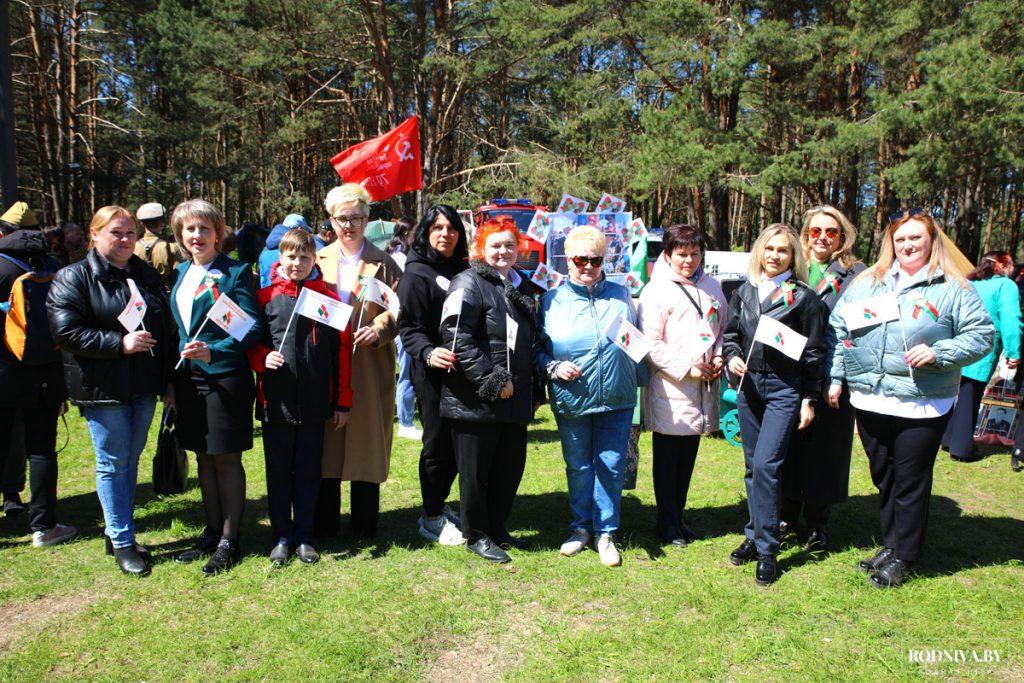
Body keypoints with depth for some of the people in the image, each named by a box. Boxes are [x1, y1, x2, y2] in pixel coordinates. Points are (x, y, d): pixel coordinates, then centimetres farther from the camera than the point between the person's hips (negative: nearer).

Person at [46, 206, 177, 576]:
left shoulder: (147, 276, 12)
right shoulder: (73, 278, -4)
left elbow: (167, 330, 15)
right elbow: (65, 331, -14)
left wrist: (169, 380, 11)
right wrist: (120, 343, -21)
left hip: (144, 388, 5)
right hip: (103, 389, -5)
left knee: (130, 461, 13)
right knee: (113, 464, 2)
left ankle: (118, 532, 27)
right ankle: (122, 543, 12)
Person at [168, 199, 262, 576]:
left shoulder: (235, 272, -7)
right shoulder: (182, 272, 12)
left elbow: (253, 327, -13)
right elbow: (177, 326, 18)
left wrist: (214, 351, -26)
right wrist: (172, 381, 13)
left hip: (225, 378, -6)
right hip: (188, 377, 6)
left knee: (227, 459, 2)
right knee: (204, 458, 14)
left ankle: (229, 541, 14)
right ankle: (212, 532, 28)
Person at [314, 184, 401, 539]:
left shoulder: (383, 263, 4)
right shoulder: (319, 261, 12)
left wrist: (377, 329, -17)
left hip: (369, 367, -2)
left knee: (367, 441, 4)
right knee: (327, 443, 7)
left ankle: (365, 524, 18)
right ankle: (325, 521, 22)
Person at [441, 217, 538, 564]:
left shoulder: (521, 287, 16)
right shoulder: (469, 284, -10)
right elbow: (457, 338, -21)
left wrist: (528, 386, 17)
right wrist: (492, 381, -20)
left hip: (515, 401, 8)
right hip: (475, 401, -8)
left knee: (511, 467, 15)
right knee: (476, 471, 5)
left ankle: (497, 528, 33)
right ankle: (476, 535, 22)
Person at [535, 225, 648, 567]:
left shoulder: (620, 295, 8)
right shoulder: (552, 300, 3)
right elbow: (537, 348, 7)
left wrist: (642, 382, 12)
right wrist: (554, 368, -11)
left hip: (616, 400, 1)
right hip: (571, 401, 0)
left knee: (611, 467, 6)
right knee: (578, 468, 11)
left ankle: (605, 532, 21)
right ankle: (581, 527, 29)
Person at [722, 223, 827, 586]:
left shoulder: (804, 297, -3)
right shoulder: (744, 292, 9)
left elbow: (813, 351, -2)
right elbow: (730, 333, 17)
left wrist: (809, 399, -3)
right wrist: (732, 357, -5)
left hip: (785, 389, -4)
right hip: (748, 385, 5)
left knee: (766, 465, -11)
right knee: (753, 467, 12)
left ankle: (767, 549, 1)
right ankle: (755, 536, 25)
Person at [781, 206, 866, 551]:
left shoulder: (855, 274, 2)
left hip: (832, 377, -2)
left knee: (825, 448, 6)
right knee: (790, 445, 10)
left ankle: (818, 523, 21)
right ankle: (789, 513, 26)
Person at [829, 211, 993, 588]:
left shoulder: (953, 288, -1)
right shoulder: (867, 282, 8)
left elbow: (982, 334, -2)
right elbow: (838, 328, 10)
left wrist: (939, 353, -17)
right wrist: (835, 377, 4)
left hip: (923, 405, -4)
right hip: (868, 401, 4)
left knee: (910, 482, 5)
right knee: (883, 477, 17)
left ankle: (901, 557, 20)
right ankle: (890, 544, 34)